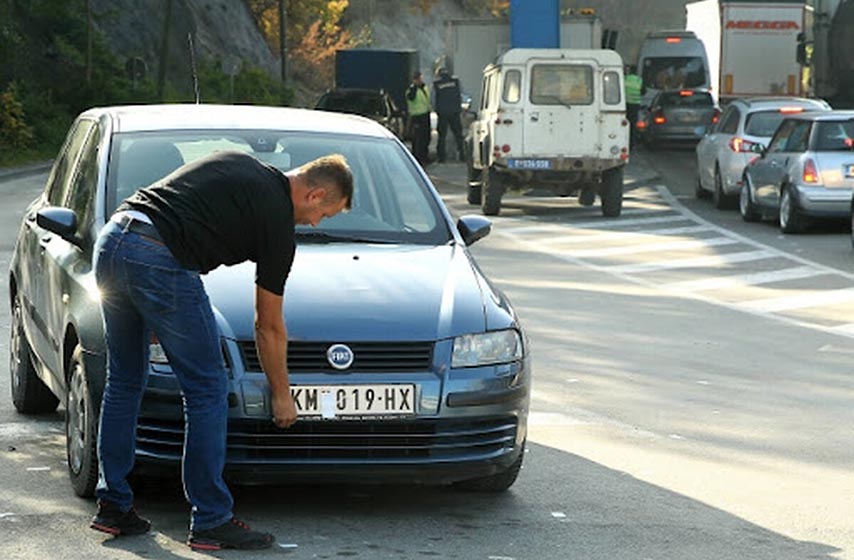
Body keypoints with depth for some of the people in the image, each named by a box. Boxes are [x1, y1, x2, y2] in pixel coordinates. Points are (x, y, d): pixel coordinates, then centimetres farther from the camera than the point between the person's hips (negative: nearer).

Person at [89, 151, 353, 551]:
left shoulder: (240, 166, 24)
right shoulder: (278, 223, 5)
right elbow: (269, 327, 12)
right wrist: (282, 395, 25)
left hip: (111, 241, 8)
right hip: (161, 261, -8)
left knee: (123, 382, 20)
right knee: (207, 391, 4)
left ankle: (113, 506, 25)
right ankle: (211, 522, 7)